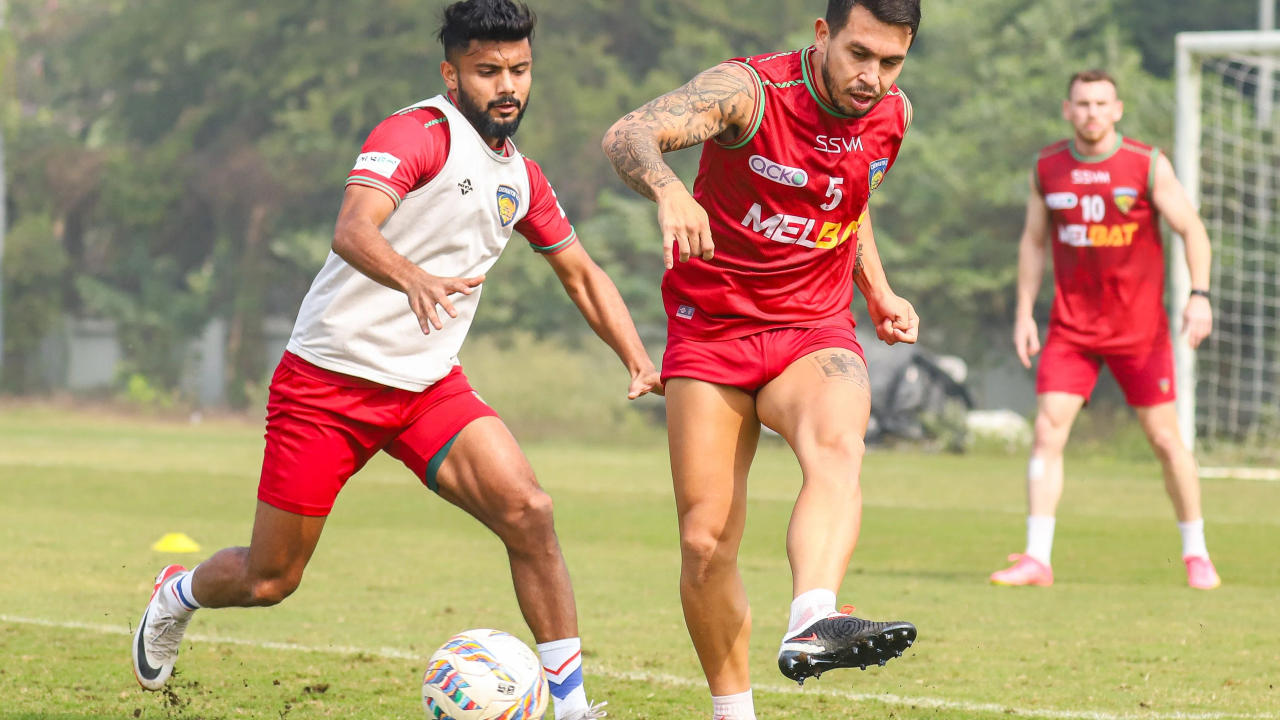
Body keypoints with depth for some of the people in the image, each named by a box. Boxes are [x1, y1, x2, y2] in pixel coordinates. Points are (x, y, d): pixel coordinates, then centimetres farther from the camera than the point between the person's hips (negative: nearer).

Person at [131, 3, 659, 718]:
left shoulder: (521, 176, 9)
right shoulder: (417, 133, -15)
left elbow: (583, 274, 22)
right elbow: (352, 231, -31)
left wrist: (640, 361, 7)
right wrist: (413, 278, -52)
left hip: (430, 386, 5)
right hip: (328, 379, -5)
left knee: (528, 511, -20)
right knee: (268, 580, 4)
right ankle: (178, 595, 39)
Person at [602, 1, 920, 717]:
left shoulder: (892, 117, 0)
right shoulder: (751, 90, -17)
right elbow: (628, 134, -34)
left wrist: (879, 293, 10)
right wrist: (667, 187, -56)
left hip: (816, 330, 2)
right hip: (712, 329, -2)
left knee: (839, 449, -33)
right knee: (706, 544, -5)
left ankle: (812, 625, -54)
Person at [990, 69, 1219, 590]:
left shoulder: (1147, 166, -5)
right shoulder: (1048, 168, 3)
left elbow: (1192, 230, -3)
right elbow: (1033, 241, 13)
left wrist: (1199, 295, -16)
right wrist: (1024, 313, 6)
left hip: (1139, 328, -2)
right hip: (1070, 327, 2)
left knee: (1165, 439, 1)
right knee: (1047, 432, -10)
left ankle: (1196, 553, 17)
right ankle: (1036, 559, -9)